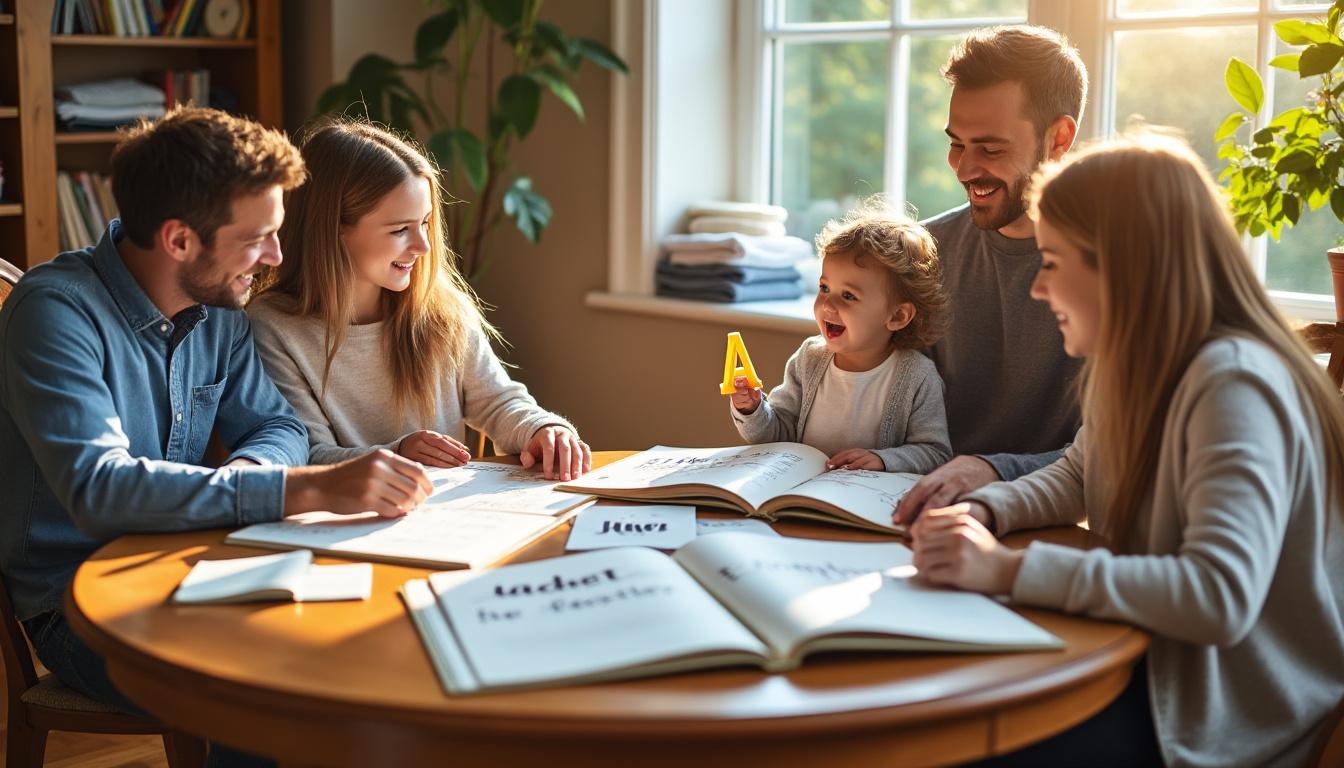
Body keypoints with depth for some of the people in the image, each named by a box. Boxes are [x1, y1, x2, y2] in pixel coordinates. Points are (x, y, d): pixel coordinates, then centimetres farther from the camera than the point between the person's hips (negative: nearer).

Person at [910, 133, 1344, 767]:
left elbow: (1221, 596, -34)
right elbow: (1077, 478, 20)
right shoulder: (1128, 366, 5)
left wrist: (1011, 570, -32)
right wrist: (984, 512, -1)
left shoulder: (1233, 384, -23)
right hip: (1152, 665, 8)